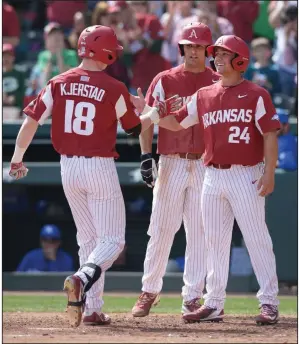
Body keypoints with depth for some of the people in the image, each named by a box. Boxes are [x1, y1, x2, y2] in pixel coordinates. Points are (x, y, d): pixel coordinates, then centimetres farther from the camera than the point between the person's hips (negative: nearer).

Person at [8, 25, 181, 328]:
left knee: (88, 239, 17)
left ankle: (92, 309, 12)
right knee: (112, 240, 1)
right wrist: (161, 112, 18)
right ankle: (82, 280, -29)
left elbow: (31, 120, -3)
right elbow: (135, 128, 2)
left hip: (68, 168, 5)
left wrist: (17, 159, 7)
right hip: (100, 167, -5)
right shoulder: (114, 89, -10)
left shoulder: (59, 84, 0)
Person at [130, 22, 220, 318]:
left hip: (206, 166, 1)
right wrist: (146, 154, -11)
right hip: (171, 163, -1)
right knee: (161, 229, -1)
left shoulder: (218, 84, 7)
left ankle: (192, 297, 6)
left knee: (199, 232, 1)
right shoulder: (164, 81, 4)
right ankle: (149, 291, 9)